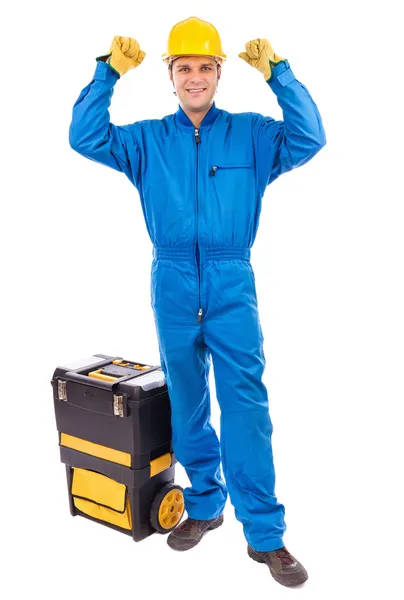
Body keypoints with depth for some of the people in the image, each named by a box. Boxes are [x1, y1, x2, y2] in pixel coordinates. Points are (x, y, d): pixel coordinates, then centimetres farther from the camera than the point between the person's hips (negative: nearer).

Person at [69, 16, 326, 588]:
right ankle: (204, 504, 29)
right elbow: (85, 138, -1)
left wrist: (277, 73, -15)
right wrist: (109, 73, -8)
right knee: (187, 404, 11)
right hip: (172, 284, 2)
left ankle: (265, 533, 2)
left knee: (246, 402, -8)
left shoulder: (251, 134, 5)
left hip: (232, 285, -2)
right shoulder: (147, 140, 9)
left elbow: (309, 139, -9)